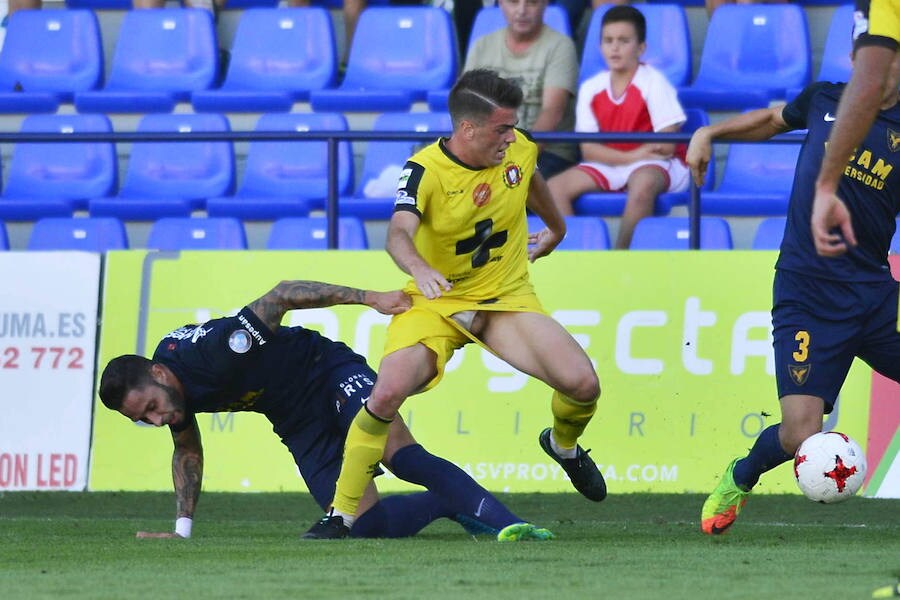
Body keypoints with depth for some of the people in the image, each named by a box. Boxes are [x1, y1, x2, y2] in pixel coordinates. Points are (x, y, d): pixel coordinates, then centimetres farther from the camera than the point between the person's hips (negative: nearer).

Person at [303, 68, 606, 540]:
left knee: (582, 384, -16)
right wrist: (419, 269, -60)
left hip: (508, 297, 3)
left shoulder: (519, 150, -7)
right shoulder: (425, 170, -21)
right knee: (387, 393, -27)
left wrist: (555, 229, 37)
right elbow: (399, 234, -38)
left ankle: (564, 444, 24)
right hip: (437, 302, -3)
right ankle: (341, 514, -11)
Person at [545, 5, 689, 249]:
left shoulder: (653, 82, -9)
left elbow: (667, 145, -14)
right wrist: (631, 156, -18)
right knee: (554, 188, -15)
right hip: (609, 166, 5)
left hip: (657, 165, -5)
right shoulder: (591, 89, 2)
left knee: (642, 184, -39)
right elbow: (588, 149, -2)